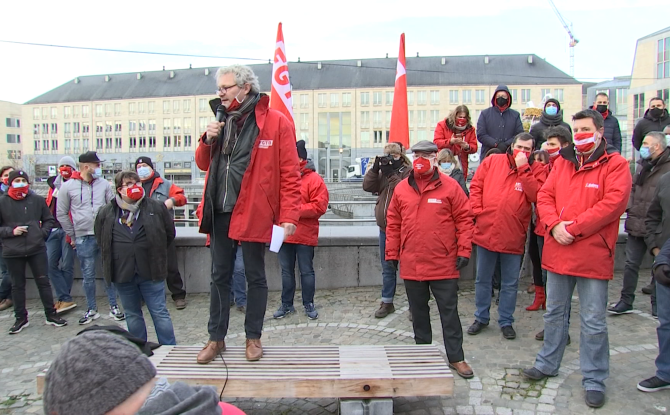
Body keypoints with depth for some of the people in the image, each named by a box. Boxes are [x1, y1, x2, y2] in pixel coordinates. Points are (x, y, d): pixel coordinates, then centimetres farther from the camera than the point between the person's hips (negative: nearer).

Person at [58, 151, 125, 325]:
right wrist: (72, 236, 6)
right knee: (88, 276, 8)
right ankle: (91, 310, 22)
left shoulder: (104, 184, 2)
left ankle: (113, 306, 18)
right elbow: (61, 214, 5)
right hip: (84, 239, -1)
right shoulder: (68, 186, -2)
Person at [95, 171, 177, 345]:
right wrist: (111, 262, 10)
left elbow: (170, 233, 8)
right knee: (132, 315, 15)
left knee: (160, 313, 3)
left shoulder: (157, 207, -1)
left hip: (151, 272, -2)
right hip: (122, 273, 2)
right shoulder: (106, 213, 3)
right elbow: (101, 241, 14)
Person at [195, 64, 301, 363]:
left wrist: (289, 215, -16)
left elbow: (290, 174, -9)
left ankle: (253, 337, 23)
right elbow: (203, 164, 17)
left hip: (253, 213, -5)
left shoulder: (276, 123, -6)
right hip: (220, 213, 6)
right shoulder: (222, 121, 12)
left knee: (255, 276, 8)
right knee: (220, 276, 13)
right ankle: (216, 338, 26)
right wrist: (208, 140, -3)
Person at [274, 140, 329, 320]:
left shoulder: (314, 178, -7)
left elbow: (320, 206, -14)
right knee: (286, 271, 13)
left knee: (306, 271, 6)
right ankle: (286, 304, 25)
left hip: (305, 234, -4)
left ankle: (309, 304, 20)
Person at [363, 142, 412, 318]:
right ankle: (387, 302, 25)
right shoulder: (383, 172, 13)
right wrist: (375, 169, -7)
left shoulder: (408, 172, -6)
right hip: (385, 227, 6)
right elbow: (367, 186, 2)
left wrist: (390, 173, -20)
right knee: (387, 267, 14)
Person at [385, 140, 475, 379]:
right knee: (418, 312, 15)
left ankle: (456, 357, 19)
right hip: (411, 265, 3)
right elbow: (393, 223, 8)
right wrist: (392, 253, 6)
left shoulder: (449, 187, -3)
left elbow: (464, 219, -2)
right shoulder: (401, 188, 5)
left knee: (449, 312, 7)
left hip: (443, 265, -3)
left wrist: (464, 250, -7)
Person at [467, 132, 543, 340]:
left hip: (513, 236, -1)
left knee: (510, 283, 10)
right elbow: (476, 186, 3)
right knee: (482, 280, 14)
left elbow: (535, 195, -15)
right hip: (485, 231, 1)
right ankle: (481, 317, 30)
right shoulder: (492, 161, 4)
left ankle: (506, 321, 26)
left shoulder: (535, 170, 1)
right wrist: (477, 211, -7)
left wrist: (523, 168, -16)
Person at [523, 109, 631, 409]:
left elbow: (613, 203, -17)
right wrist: (554, 225, -13)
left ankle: (594, 380, 20)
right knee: (554, 313, 18)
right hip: (557, 252, 5)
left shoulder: (615, 165, -5)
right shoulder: (562, 162, 10)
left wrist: (573, 228, -19)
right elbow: (545, 196, 5)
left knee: (593, 322, 5)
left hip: (593, 255, -5)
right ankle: (547, 363, 35)